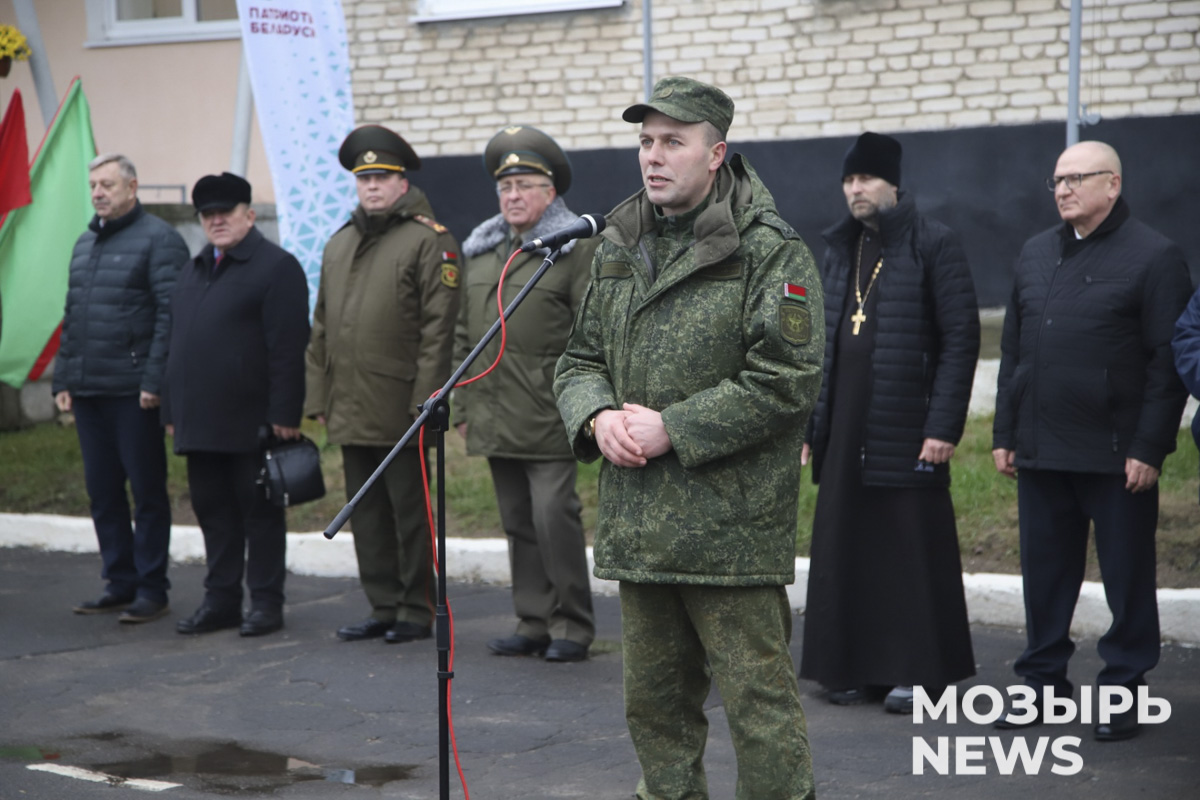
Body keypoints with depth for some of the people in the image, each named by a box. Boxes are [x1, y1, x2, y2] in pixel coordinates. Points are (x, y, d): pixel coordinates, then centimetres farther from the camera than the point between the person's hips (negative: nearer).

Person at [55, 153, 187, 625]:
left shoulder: (158, 239, -7)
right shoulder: (85, 243, 18)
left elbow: (171, 316, -13)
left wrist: (154, 381, -19)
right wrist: (62, 380, 14)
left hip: (134, 391, -7)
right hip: (88, 391, 8)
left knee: (147, 489, 0)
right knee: (102, 491, 11)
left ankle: (151, 589, 6)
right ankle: (119, 582, 20)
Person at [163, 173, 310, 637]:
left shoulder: (276, 267, -7)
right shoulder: (194, 272, 19)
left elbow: (288, 349, -13)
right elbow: (178, 343, 22)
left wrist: (283, 416, -18)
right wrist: (173, 411, 16)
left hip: (252, 423, -7)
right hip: (202, 422, 7)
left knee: (260, 512, 1)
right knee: (213, 511, 11)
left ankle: (265, 603, 7)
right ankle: (221, 600, 19)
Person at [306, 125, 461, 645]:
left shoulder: (429, 240, -5)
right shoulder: (339, 245, 17)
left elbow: (438, 328, -11)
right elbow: (321, 327, 20)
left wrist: (425, 402, -15)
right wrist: (318, 396, 14)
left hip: (401, 413, -7)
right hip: (351, 415, 7)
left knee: (410, 514, 0)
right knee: (367, 515, 12)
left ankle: (417, 612, 10)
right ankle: (383, 609, 20)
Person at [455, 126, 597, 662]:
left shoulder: (577, 250, -4)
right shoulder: (479, 251, 16)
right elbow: (463, 335, 19)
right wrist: (463, 406, 16)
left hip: (548, 421, -6)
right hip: (495, 419, 7)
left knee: (554, 517, -9)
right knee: (519, 524, 11)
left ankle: (572, 627, 3)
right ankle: (533, 624, 19)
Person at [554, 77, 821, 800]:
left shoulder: (770, 251, -8)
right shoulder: (618, 247, 13)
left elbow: (787, 381, -15)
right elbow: (581, 357, 18)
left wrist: (674, 429, -17)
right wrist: (597, 416, -5)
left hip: (732, 529, -7)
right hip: (637, 523, 7)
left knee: (759, 700, -3)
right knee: (655, 699, 16)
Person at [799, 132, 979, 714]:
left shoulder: (932, 245, -4)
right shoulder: (838, 250, 15)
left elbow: (961, 338, -9)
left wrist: (944, 425, -15)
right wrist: (809, 424, 12)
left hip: (906, 429, -6)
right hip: (846, 429, 6)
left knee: (913, 550, -1)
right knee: (845, 546, 7)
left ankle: (918, 671, 8)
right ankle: (855, 667, 16)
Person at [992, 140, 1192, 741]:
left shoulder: (1152, 257, -5)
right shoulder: (1035, 254, 14)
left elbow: (1168, 361, -9)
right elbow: (1013, 348, 17)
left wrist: (1149, 448, -13)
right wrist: (1005, 433, 12)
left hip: (1117, 455, -5)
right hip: (1040, 453, 5)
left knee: (1127, 577, 4)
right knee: (1045, 572, 11)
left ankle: (1123, 688, 13)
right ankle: (1044, 680, 22)